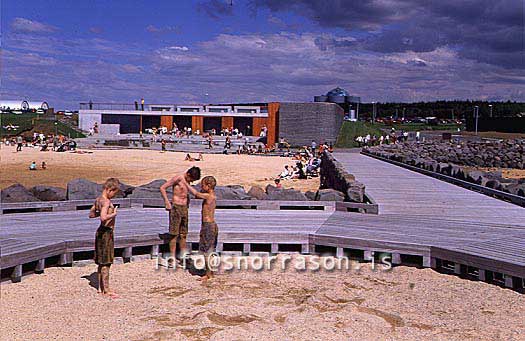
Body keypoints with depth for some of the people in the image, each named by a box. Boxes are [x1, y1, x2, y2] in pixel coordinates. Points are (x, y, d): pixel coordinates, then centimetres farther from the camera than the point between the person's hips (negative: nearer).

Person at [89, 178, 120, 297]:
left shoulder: (98, 200, 8)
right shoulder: (106, 201, -20)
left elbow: (91, 214, 20)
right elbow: (103, 217, -35)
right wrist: (114, 214, -19)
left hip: (101, 232, 10)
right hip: (106, 232, -10)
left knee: (102, 262, 16)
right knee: (106, 263, -3)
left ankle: (100, 287, 25)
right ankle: (106, 290, 4)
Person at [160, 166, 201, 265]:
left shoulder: (187, 181, 10)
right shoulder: (177, 178, -13)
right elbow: (162, 188, -15)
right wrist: (167, 203, -19)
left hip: (184, 208, 8)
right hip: (176, 207, -8)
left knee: (183, 234, 10)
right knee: (174, 234, -4)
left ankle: (183, 257, 17)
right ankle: (173, 258, 1)